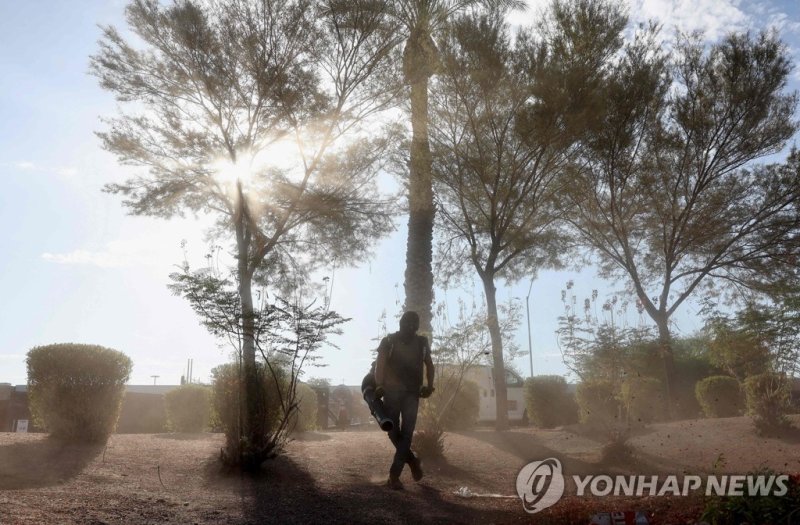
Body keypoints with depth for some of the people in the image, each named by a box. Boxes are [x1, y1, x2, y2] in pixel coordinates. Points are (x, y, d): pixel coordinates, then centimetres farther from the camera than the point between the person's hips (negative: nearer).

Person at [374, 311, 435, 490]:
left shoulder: (422, 342, 10)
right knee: (393, 431, 3)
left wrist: (429, 385, 1)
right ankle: (412, 460, 27)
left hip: (412, 392, 1)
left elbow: (429, 364, 17)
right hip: (392, 390, -1)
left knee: (407, 432, -7)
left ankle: (394, 475, -4)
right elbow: (380, 363, -9)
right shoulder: (389, 341, 1)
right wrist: (379, 385, -25)